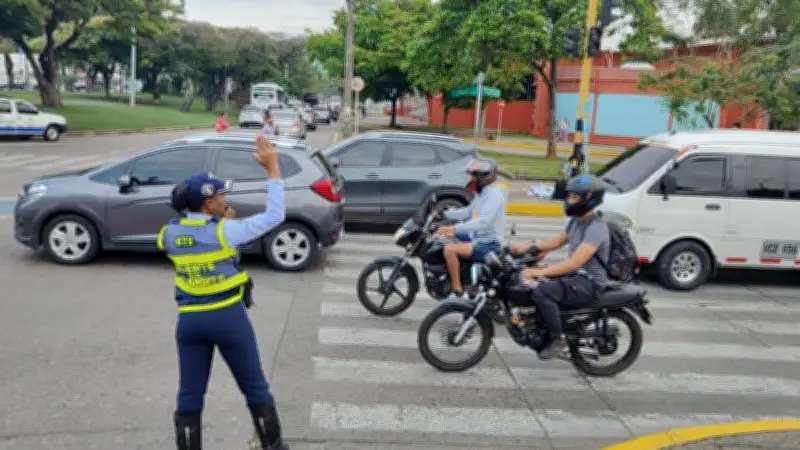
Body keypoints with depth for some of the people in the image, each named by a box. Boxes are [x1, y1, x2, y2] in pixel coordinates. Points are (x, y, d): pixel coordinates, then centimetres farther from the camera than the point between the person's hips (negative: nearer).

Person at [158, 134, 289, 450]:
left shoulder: (170, 234, -3)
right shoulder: (224, 232, -17)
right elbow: (275, 215, -15)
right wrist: (273, 169, -12)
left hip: (189, 321, 4)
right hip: (228, 318, -4)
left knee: (189, 396, 13)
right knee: (255, 388, 13)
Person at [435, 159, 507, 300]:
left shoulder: (494, 193, -20)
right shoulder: (482, 192, 12)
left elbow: (483, 222, -33)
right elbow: (469, 211, 24)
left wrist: (454, 229, -39)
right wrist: (444, 214, 15)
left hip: (488, 244, -11)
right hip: (477, 236, 11)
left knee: (449, 249, -29)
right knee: (443, 235, 23)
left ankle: (457, 290, -18)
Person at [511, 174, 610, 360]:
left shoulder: (596, 228, -22)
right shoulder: (576, 220, 10)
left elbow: (575, 262, -31)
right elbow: (558, 241, 21)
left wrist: (540, 272, -37)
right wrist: (528, 247, 5)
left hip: (589, 283, -10)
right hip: (574, 275, 10)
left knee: (542, 291, -31)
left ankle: (559, 340, -17)